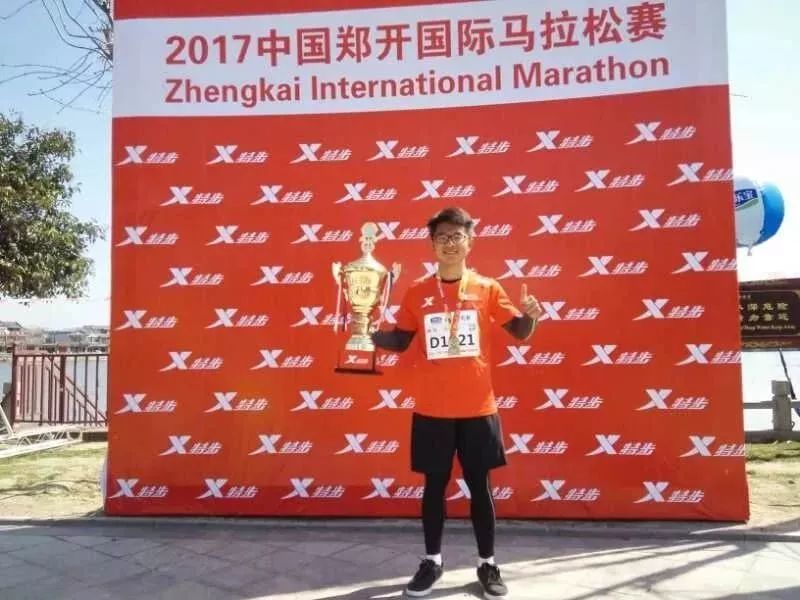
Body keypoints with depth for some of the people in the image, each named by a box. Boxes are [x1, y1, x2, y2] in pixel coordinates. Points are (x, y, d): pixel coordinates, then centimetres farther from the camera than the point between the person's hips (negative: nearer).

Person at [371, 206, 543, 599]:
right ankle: (432, 560, 28)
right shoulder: (417, 292, 2)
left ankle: (487, 564, 25)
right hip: (432, 410, 1)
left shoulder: (487, 288, 0)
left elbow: (519, 332, 5)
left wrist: (530, 315, -16)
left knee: (479, 485, 10)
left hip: (477, 409, 0)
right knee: (434, 484, 11)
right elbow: (400, 340, 9)